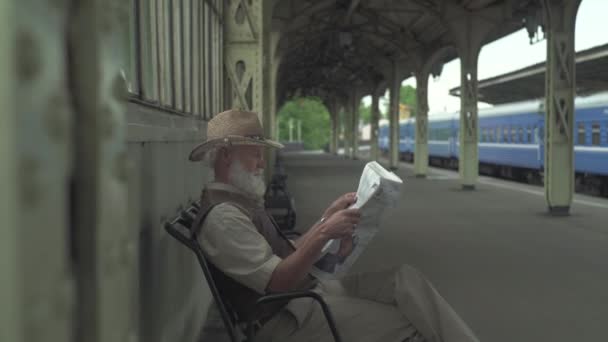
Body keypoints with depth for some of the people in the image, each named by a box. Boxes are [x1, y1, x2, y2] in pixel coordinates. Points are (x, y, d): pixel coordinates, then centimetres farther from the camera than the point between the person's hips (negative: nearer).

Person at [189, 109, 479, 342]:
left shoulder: (242, 202, 15)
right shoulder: (222, 216, -16)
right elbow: (280, 282, -21)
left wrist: (329, 216, 7)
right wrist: (323, 234, -27)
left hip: (310, 290, 9)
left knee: (404, 280, -5)